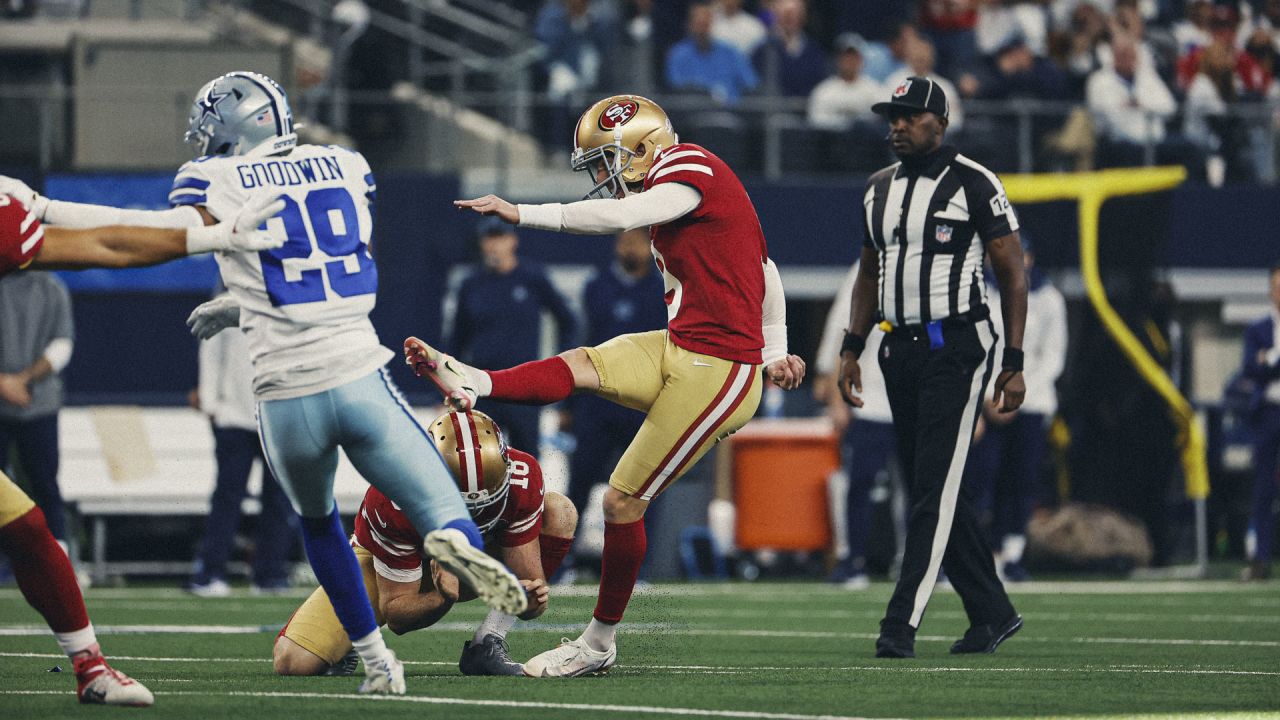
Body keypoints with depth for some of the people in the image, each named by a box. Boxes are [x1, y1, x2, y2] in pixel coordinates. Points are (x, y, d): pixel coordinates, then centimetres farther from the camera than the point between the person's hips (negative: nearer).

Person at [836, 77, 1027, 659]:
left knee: (935, 489, -11)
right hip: (899, 350, 7)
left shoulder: (974, 185, -7)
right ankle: (991, 612, 20)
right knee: (926, 487, 9)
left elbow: (1013, 275, -5)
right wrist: (851, 349, 13)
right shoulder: (879, 190, 13)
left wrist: (1014, 363, -10)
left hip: (957, 348, -7)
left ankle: (901, 625, -17)